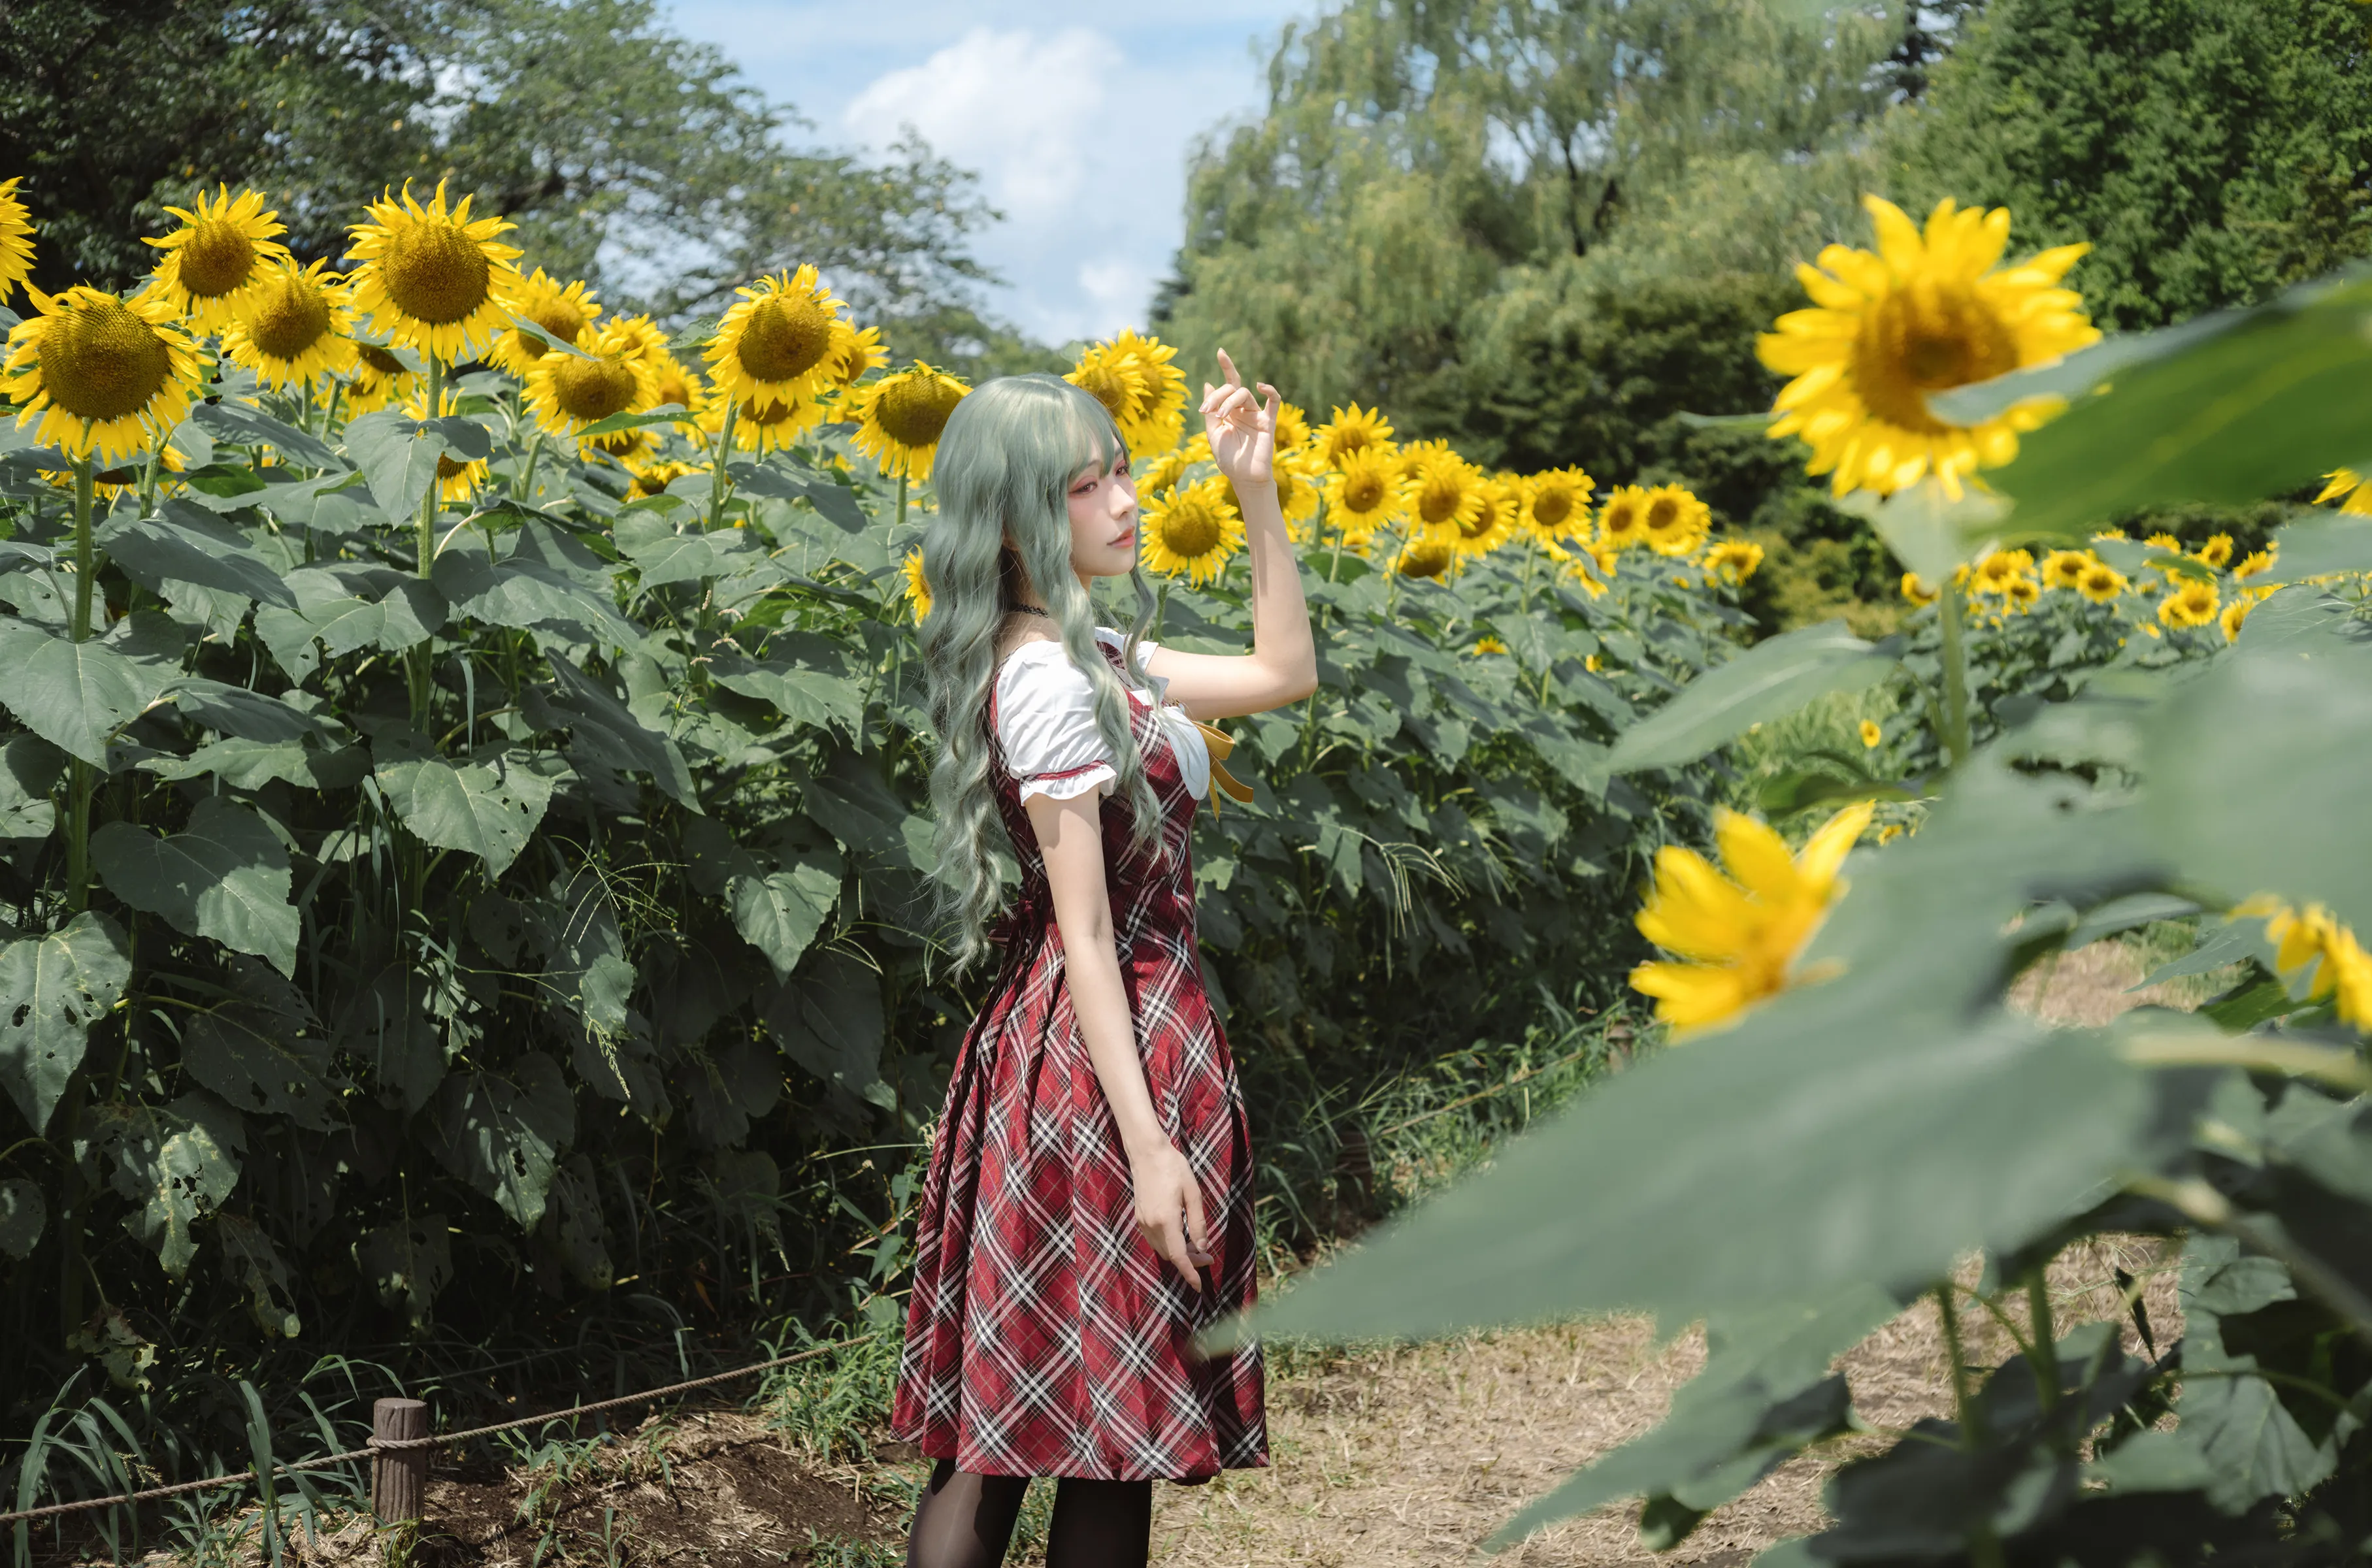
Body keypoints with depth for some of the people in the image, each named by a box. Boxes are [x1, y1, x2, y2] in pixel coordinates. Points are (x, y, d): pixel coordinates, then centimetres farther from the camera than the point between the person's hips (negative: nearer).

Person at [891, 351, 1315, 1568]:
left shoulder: (1088, 656, 11)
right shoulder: (1048, 682, -17)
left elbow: (1284, 673, 19)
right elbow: (1085, 935, -19)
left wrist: (1258, 492, 13)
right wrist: (1151, 1145, -20)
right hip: (1115, 1052, -9)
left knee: (998, 1426, 11)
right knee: (1115, 1436, 0)